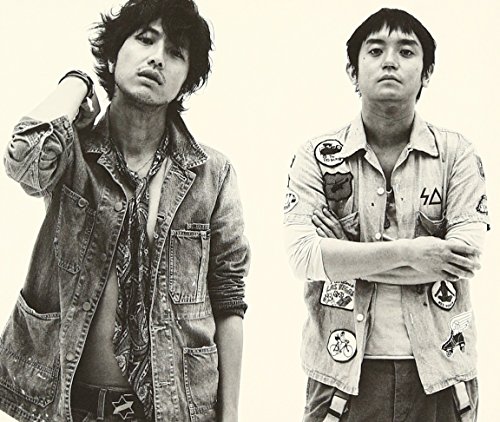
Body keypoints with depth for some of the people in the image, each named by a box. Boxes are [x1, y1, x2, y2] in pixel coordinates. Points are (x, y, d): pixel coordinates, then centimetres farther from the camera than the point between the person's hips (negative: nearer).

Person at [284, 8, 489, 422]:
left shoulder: (458, 154, 1)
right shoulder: (317, 156, 1)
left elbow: (466, 257, -13)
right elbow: (303, 256, -12)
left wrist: (342, 257, -13)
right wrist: (404, 253, -18)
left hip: (439, 373, 1)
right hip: (345, 371, 0)